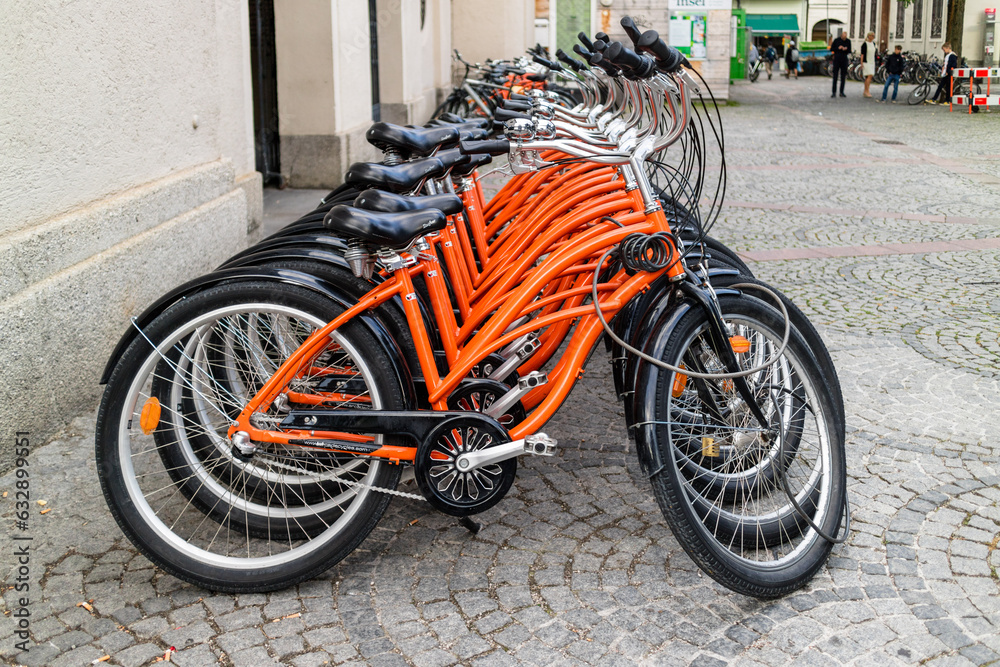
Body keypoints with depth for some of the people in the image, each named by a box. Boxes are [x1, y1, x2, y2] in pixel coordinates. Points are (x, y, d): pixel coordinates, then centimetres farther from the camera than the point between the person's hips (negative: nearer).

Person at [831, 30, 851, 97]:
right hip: (836, 59, -2)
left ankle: (841, 92, 6)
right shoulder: (836, 40, -2)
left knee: (843, 77, 2)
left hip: (844, 59, 2)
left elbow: (849, 51, 6)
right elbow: (831, 49, 1)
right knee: (835, 76, -4)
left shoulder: (848, 41, 3)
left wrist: (845, 49, -17)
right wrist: (838, 48, -16)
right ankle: (834, 92, -1)